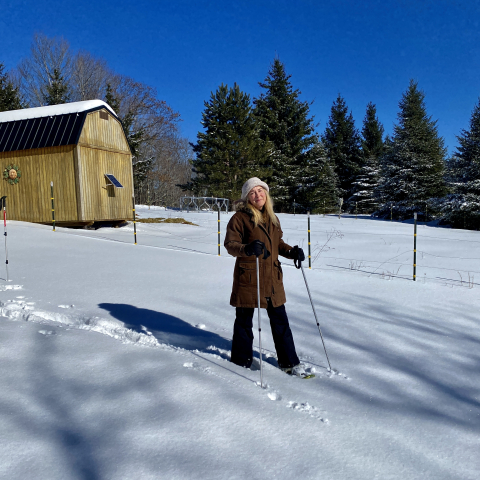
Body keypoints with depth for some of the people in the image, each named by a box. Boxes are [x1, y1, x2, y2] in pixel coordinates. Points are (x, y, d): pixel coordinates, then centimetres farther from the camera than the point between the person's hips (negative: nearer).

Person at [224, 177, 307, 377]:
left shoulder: (272, 218, 12)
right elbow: (230, 244, -14)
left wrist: (291, 252, 1)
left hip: (272, 278, 5)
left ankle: (289, 361, 24)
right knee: (244, 320, 9)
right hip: (248, 277, -5)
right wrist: (247, 249, -34)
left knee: (280, 320, 10)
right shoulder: (240, 217, -7)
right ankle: (242, 360, 29)